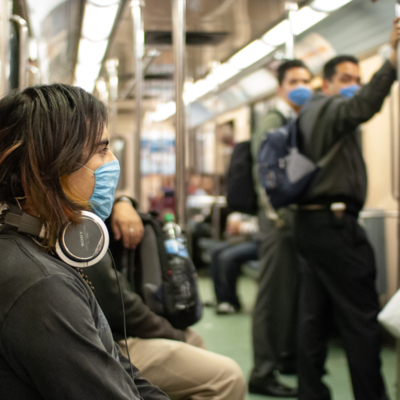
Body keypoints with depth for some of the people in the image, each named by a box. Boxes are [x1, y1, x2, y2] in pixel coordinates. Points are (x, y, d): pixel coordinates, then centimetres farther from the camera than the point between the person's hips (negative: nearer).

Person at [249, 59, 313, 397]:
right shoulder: (272, 123, -7)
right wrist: (278, 217, -20)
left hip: (305, 217, 8)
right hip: (281, 217, -7)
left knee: (297, 291, 14)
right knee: (274, 293, -5)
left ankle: (289, 356, 28)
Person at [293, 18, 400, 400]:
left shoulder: (311, 114, 22)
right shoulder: (329, 107, -8)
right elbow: (364, 106, -29)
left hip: (312, 221, 10)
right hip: (334, 223, -10)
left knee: (314, 314, 9)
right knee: (362, 318, -6)